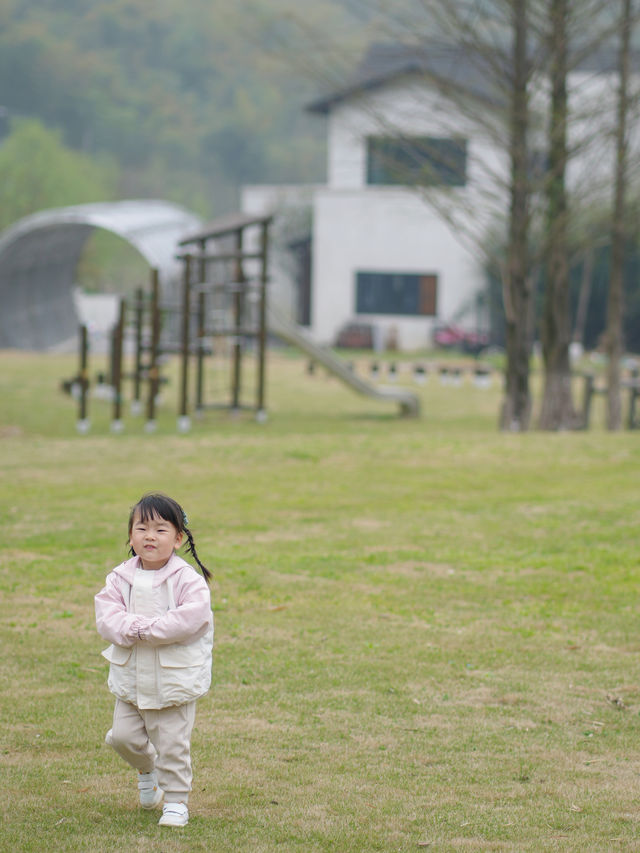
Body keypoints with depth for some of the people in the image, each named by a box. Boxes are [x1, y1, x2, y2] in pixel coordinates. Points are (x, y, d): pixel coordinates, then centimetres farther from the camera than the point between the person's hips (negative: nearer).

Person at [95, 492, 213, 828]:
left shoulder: (187, 580, -12)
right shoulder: (120, 578, 2)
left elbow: (190, 618, -23)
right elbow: (106, 616, -5)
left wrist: (145, 628, -23)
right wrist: (128, 628, -25)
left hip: (174, 679, -4)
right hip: (130, 677, 4)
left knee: (172, 744, 0)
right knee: (124, 736, 7)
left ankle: (176, 800, 15)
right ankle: (146, 769, 38)